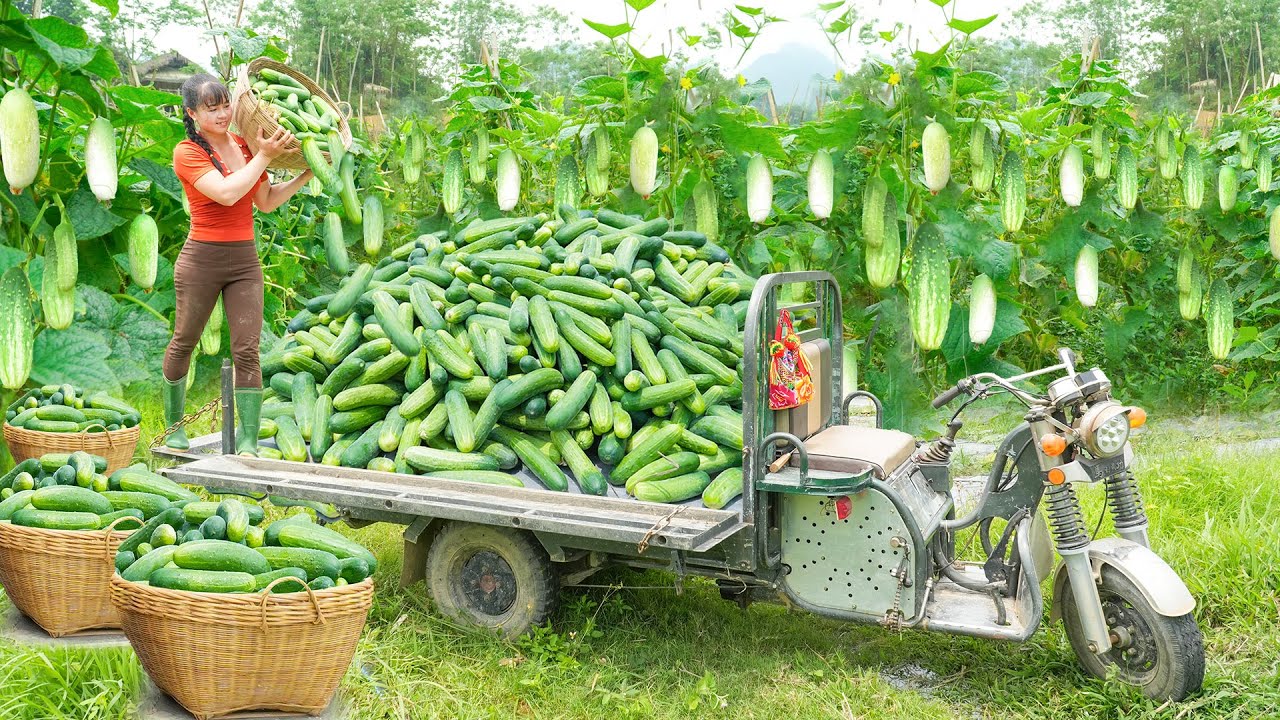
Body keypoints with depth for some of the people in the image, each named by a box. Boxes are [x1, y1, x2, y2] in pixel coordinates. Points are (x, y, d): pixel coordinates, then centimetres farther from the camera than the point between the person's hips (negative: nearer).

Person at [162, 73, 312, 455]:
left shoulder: (245, 144, 8)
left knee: (247, 351, -5)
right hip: (202, 258, -3)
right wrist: (264, 157, -18)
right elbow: (227, 193, -23)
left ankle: (248, 441, -3)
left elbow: (266, 202, 14)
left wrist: (305, 175, 7)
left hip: (245, 259, 4)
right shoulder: (187, 152, -8)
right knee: (184, 343, 11)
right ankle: (173, 425, 31)